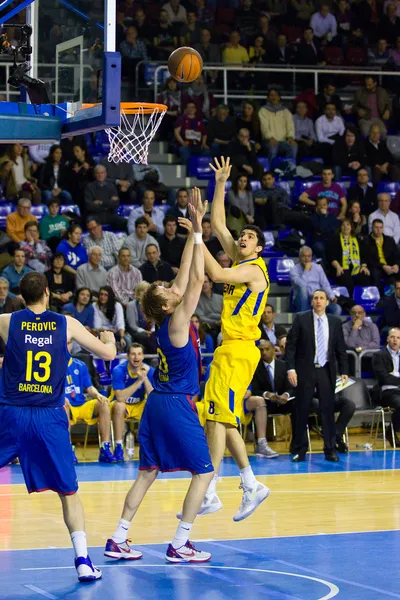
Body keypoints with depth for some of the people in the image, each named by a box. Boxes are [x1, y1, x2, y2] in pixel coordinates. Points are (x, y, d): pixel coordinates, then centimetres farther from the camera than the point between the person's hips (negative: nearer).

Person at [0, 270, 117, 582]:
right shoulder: (67, 324, 3)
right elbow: (108, 353, 9)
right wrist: (109, 339, 33)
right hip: (50, 418, 1)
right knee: (69, 491, 10)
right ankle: (83, 560, 2)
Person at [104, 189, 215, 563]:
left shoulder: (168, 318, 6)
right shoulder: (177, 321, -14)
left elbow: (186, 273, 11)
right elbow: (196, 280, -18)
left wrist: (194, 231, 10)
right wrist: (197, 230, -17)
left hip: (158, 403, 8)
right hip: (177, 405, -8)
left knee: (148, 472, 12)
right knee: (204, 471, 0)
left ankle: (118, 541, 10)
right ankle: (179, 546, -3)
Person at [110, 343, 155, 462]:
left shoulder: (149, 371, -12)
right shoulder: (119, 370, -20)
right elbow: (120, 397, -30)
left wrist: (145, 378, -32)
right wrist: (139, 381, -34)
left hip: (139, 406, 3)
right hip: (122, 405, -3)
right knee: (120, 406, -37)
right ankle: (118, 447, -28)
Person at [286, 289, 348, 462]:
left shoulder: (335, 322, 7)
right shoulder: (301, 320, -1)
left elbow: (341, 349, 9)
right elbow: (290, 345, -3)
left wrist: (344, 371, 3)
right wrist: (291, 368, -12)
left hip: (326, 371, 2)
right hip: (305, 371, -2)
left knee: (328, 410, 2)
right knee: (302, 411, 2)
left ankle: (330, 450, 9)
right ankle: (300, 451, 10)